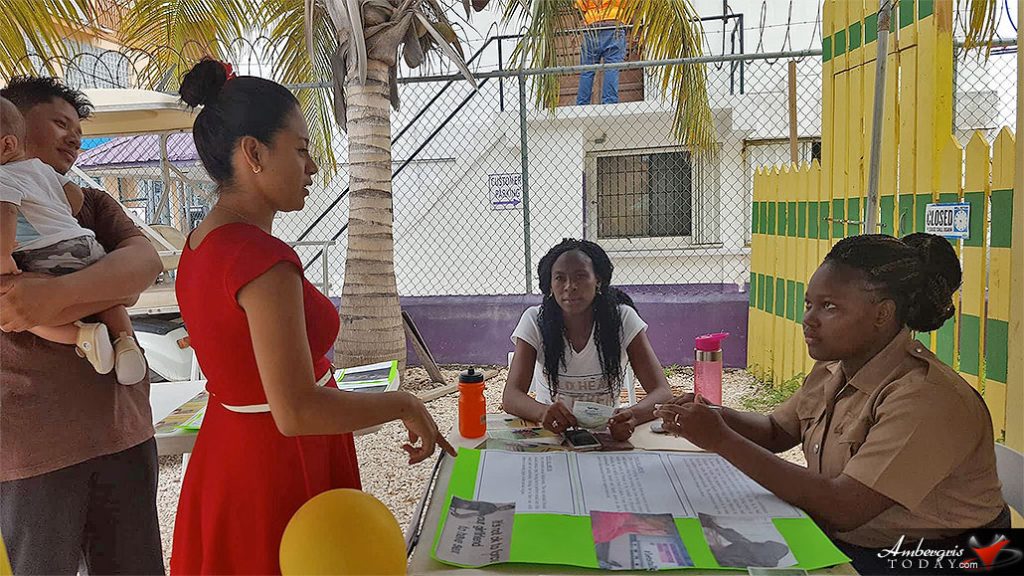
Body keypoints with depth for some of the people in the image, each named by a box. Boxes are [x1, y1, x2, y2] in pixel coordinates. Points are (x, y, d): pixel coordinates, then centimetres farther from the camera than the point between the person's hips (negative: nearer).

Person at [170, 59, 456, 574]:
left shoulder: (201, 243, 4)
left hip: (226, 459, 9)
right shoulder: (262, 258, -26)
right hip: (278, 477, -9)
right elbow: (297, 412, -29)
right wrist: (403, 404, -18)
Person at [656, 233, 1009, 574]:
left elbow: (844, 507, -31)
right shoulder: (833, 369, 0)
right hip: (840, 541, 7)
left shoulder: (926, 399, -26)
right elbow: (777, 431, 11)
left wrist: (723, 440, -29)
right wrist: (713, 417, -11)